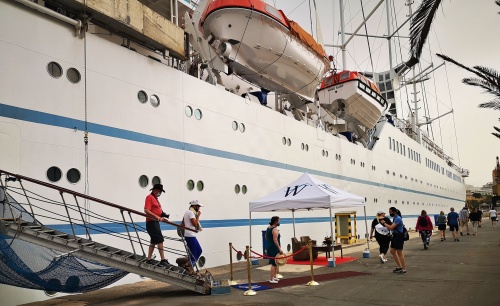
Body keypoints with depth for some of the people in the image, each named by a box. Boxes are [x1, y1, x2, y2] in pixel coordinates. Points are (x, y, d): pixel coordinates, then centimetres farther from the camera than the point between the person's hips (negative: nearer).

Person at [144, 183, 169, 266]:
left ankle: (149, 259, 17)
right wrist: (157, 217, -28)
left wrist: (162, 218, 8)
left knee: (153, 241, 12)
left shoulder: (155, 198, 18)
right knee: (160, 240, -11)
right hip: (151, 222, -10)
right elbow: (146, 210, -21)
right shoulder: (149, 197, -11)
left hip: (155, 222, 10)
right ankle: (163, 260, -10)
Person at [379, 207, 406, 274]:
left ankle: (404, 269, 3)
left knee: (399, 253, -5)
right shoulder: (394, 218, 12)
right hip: (395, 236, 10)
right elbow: (392, 228, 16)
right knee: (392, 251, 13)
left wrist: (384, 223, -15)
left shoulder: (398, 218, -19)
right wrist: (385, 225, 2)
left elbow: (391, 227, -27)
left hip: (399, 237, -10)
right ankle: (399, 267, 22)